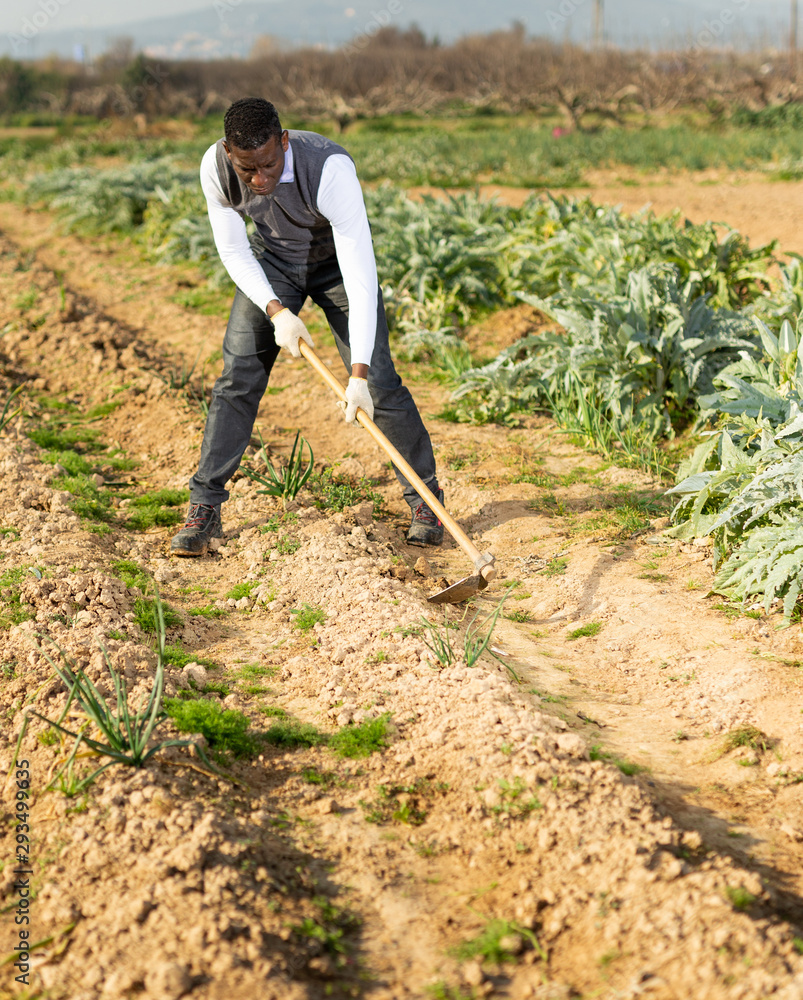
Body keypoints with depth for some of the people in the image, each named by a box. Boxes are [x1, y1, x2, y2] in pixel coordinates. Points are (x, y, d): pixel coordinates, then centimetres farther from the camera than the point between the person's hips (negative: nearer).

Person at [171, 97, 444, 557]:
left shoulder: (331, 168, -40)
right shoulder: (216, 167, -27)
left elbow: (360, 273, -41)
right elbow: (233, 251, -12)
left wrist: (359, 374, -46)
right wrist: (276, 311, -28)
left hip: (337, 262, -3)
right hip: (271, 263, 3)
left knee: (379, 381, -9)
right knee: (238, 377, -6)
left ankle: (425, 498, 7)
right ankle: (204, 509, 1)